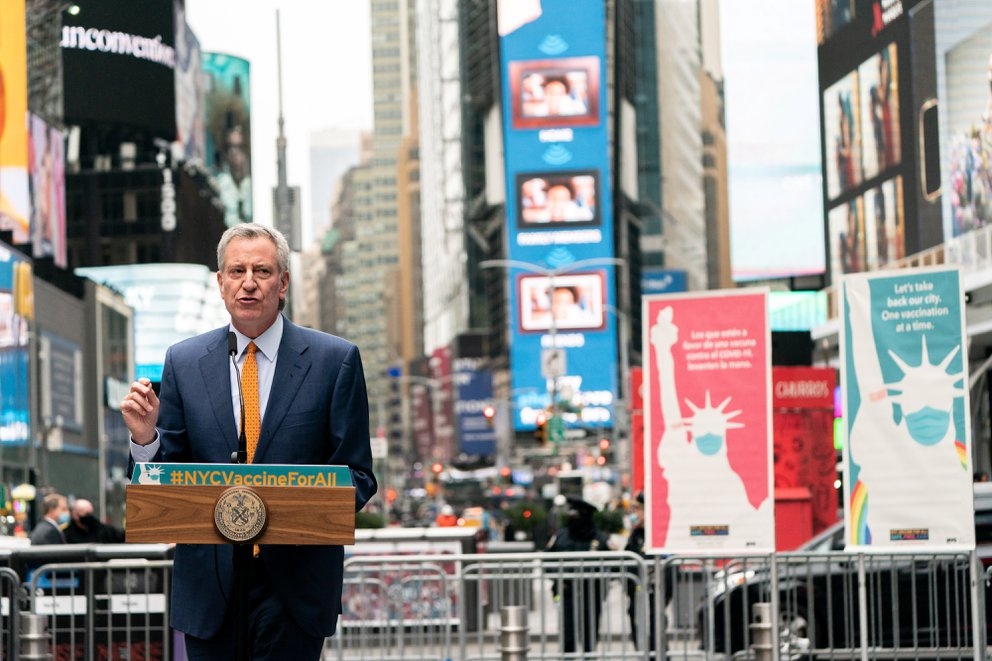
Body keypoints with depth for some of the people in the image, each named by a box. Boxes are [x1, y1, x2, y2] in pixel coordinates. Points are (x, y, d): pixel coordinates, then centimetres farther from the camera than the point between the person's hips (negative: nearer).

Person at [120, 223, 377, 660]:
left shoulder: (335, 360, 0)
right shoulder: (183, 362, 6)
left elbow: (357, 474, 0)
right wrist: (145, 438, -14)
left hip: (295, 583, -2)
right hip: (209, 586, 2)